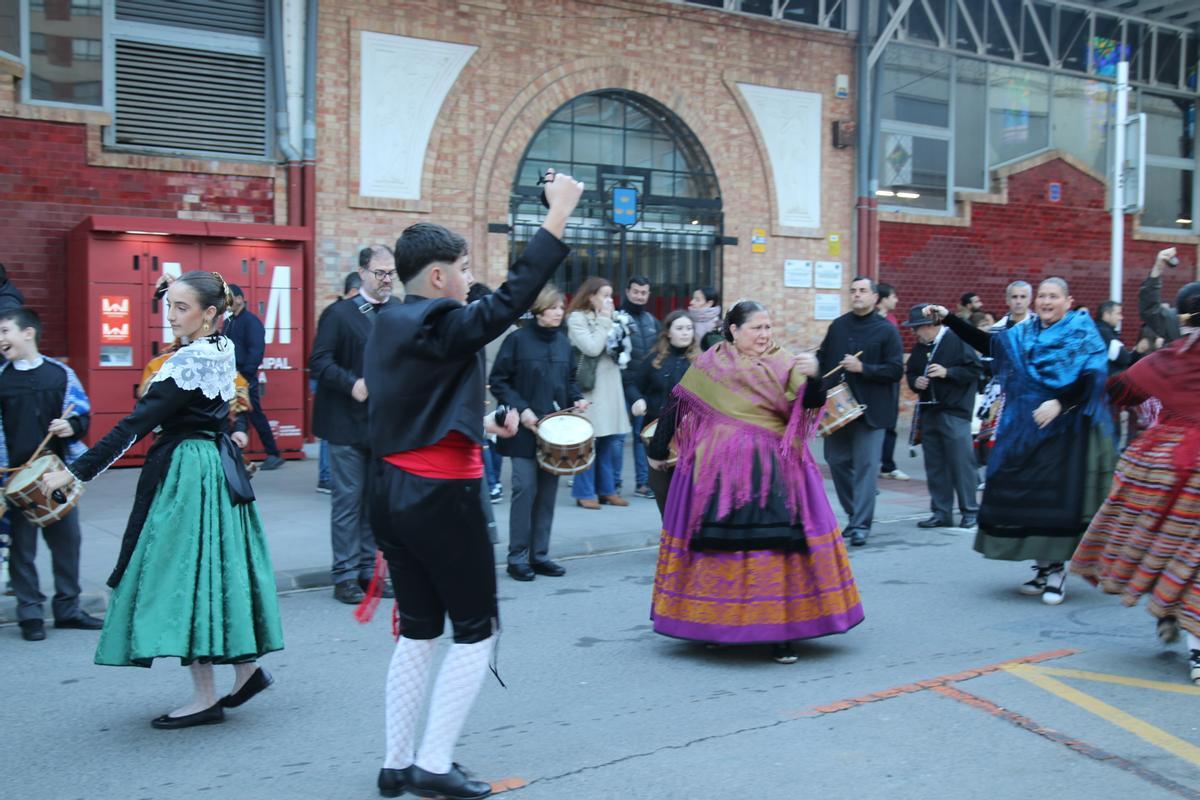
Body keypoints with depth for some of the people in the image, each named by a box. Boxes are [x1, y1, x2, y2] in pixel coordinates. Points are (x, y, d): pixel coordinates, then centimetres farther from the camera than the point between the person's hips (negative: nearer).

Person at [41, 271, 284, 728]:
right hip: (220, 467, 9)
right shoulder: (223, 351, 6)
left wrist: (74, 472, -24)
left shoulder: (189, 362, -20)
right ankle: (247, 668, 22)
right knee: (216, 569, 15)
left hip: (187, 475, -9)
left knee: (185, 574, -2)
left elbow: (135, 425, -24)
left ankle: (205, 697, 4)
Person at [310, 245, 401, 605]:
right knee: (348, 500, 2)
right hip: (348, 422, -4)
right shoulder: (339, 313, -3)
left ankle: (368, 571, 22)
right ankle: (345, 576, 10)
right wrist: (352, 385, -21)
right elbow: (319, 362, -9)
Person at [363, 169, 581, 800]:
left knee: (418, 629, 16)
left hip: (393, 489, 9)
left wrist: (483, 423, 28)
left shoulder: (389, 327, 12)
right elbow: (513, 298, -22)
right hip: (443, 496, -9)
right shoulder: (439, 325, -15)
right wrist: (559, 213, -19)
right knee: (476, 630, 4)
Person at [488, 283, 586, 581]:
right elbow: (498, 381, -6)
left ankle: (539, 554, 15)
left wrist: (576, 399, 2)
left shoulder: (563, 342, 10)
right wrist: (521, 409, -14)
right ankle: (517, 557, 2)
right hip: (526, 429, -5)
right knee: (525, 489, -8)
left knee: (548, 491, 5)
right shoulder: (517, 339, -6)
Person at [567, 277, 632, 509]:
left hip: (610, 385, 8)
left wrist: (621, 346, 5)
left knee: (609, 439, 9)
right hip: (590, 386, -8)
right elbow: (592, 348, -16)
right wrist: (604, 321, -10)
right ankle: (584, 493, 0)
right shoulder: (577, 318, -6)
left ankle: (606, 489, 17)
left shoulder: (605, 318, 18)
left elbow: (619, 348, 25)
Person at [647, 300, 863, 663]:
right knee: (717, 544, 4)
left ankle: (780, 631, 3)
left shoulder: (784, 364, 4)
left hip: (774, 472, 0)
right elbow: (677, 405, 12)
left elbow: (812, 403, -8)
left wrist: (811, 376, -28)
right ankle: (712, 622, 21)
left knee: (779, 546, -5)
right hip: (718, 472, 0)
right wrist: (658, 450, 15)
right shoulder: (708, 365, 4)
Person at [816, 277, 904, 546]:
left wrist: (862, 368, -19)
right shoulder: (838, 326, 9)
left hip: (870, 410, -5)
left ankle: (861, 525, -1)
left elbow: (895, 370, -9)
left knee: (866, 466, -6)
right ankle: (854, 514, 27)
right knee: (837, 461, 10)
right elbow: (822, 359, 14)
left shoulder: (886, 330, -4)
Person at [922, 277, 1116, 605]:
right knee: (1028, 494, 3)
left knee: (1060, 496, -8)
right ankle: (1044, 567, 13)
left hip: (1066, 428, -5)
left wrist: (1060, 403, -24)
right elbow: (984, 342, 11)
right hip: (1026, 429, 5)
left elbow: (1091, 378, -12)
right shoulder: (1023, 335, 14)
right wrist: (948, 319, 4)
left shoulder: (1083, 335, -1)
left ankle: (1057, 568, 2)